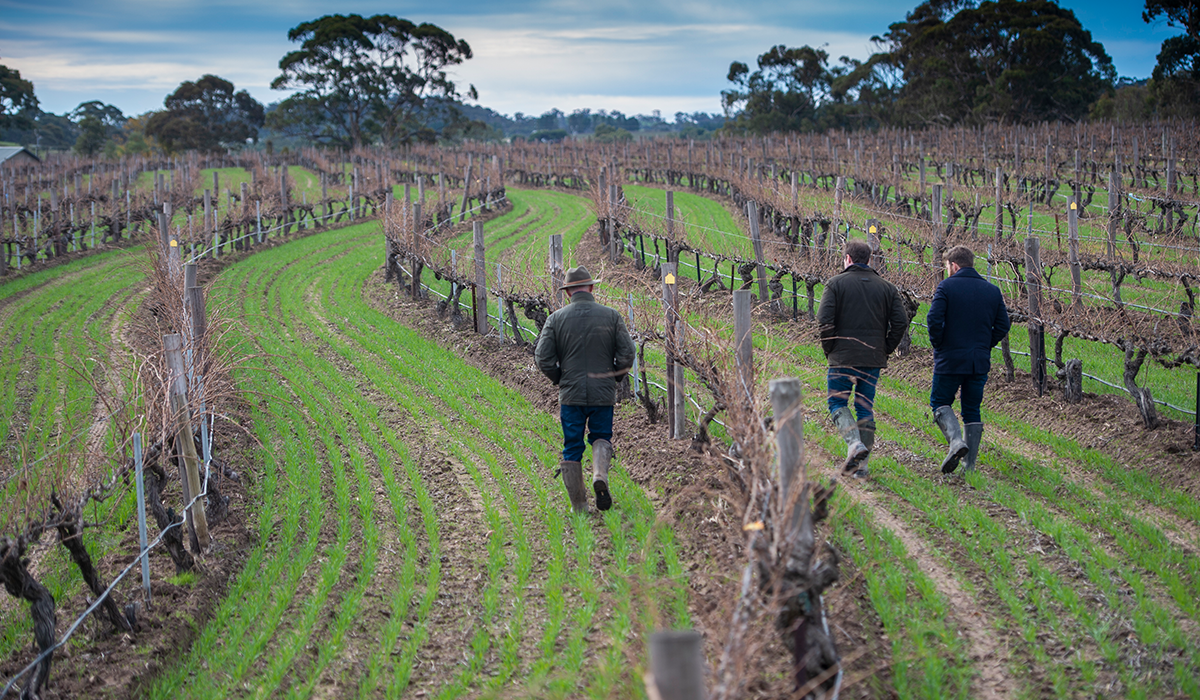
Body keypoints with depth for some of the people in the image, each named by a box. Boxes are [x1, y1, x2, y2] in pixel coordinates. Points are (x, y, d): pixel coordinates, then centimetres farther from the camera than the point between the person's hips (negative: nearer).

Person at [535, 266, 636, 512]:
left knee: (572, 448, 10)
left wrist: (559, 379, 10)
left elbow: (543, 358, -6)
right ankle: (600, 474, -10)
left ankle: (579, 506, 11)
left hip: (570, 394, 0)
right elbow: (627, 354, -5)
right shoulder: (610, 316, -2)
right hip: (603, 393, 0)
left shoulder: (556, 318, -3)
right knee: (601, 437, 20)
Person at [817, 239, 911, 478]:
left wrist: (829, 349, 1)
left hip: (843, 358, -4)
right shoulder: (886, 287, 8)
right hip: (873, 360, 4)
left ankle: (854, 443, -17)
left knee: (837, 402, 8)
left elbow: (824, 321, -12)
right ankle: (862, 465, 9)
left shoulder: (836, 283, -3)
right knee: (865, 408, 10)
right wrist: (885, 350, 9)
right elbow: (901, 322, 1)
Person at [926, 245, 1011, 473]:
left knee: (939, 402, 11)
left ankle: (956, 440, -16)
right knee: (972, 410, 11)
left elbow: (934, 319, -17)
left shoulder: (946, 287, -7)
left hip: (950, 360, -4)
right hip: (980, 362, 4)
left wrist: (938, 345, -2)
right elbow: (1002, 326, 5)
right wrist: (984, 346, 13)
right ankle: (970, 465, 9)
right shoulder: (993, 290, 7)